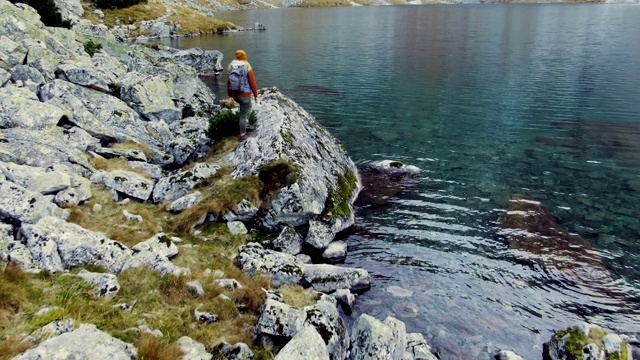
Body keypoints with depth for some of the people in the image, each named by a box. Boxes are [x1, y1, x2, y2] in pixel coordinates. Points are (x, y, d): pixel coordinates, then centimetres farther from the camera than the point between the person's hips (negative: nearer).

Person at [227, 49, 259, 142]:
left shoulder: (231, 66, -2)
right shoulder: (247, 67, -14)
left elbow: (228, 82, 3)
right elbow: (252, 83, -11)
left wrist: (230, 95, 13)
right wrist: (256, 95, 0)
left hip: (234, 94, 5)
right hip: (244, 94, -5)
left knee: (248, 105, 33)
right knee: (243, 115, 6)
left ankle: (246, 122, 32)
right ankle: (242, 135, 15)